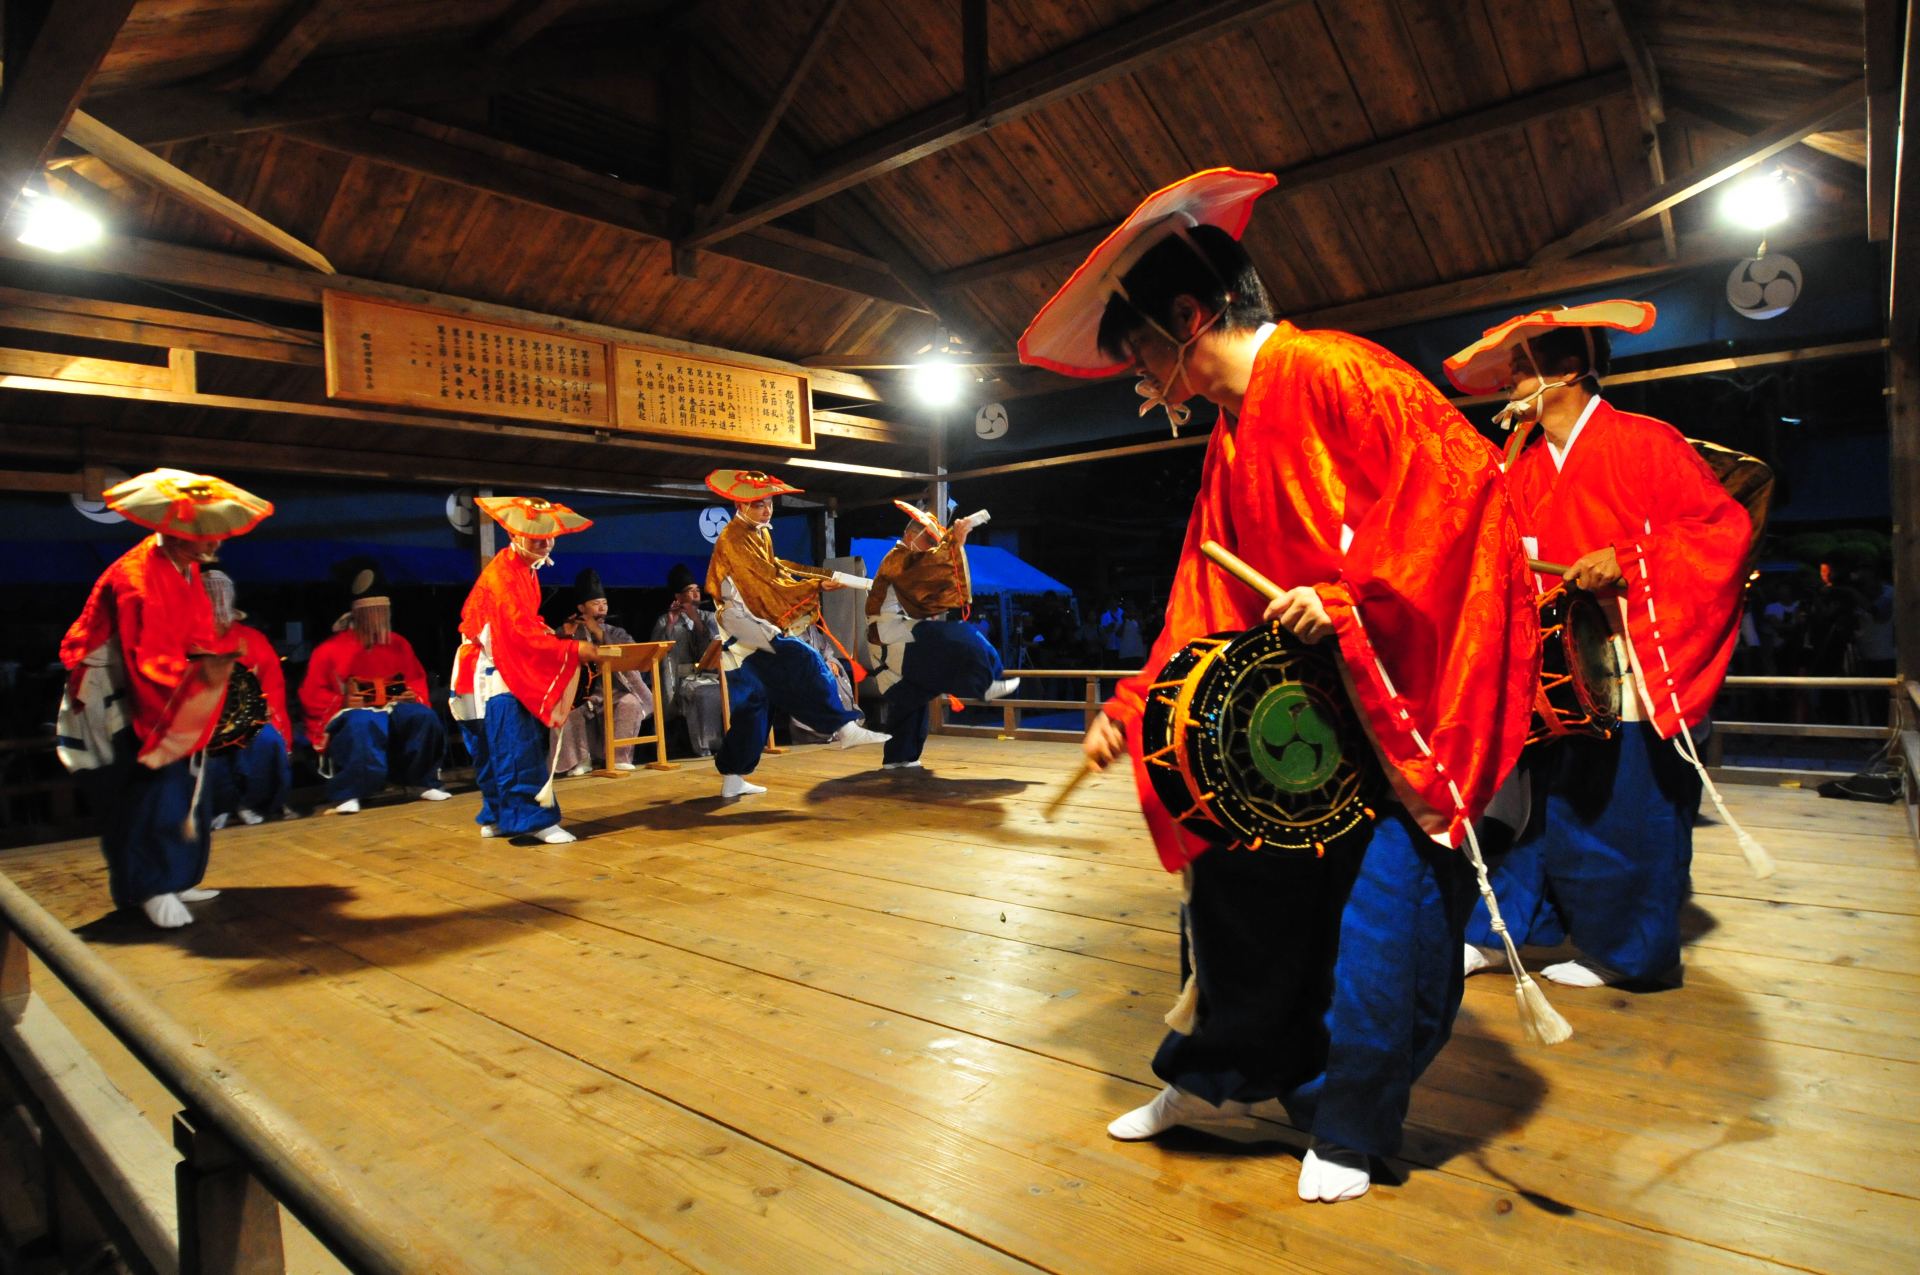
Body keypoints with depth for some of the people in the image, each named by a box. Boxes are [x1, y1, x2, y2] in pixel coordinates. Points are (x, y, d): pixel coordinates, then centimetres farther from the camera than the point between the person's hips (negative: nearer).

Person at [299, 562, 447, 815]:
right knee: (363, 724, -40)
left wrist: (415, 696, 0)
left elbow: (417, 680, 21)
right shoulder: (330, 650, 3)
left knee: (425, 717, -27)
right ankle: (345, 794, -29)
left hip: (393, 710, 4)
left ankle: (421, 782, -8)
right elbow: (311, 695, 3)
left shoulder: (398, 644, 13)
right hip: (351, 713, -4)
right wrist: (342, 702, -13)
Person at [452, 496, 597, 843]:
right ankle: (535, 819, -12)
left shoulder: (525, 570, 11)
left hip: (512, 672, 9)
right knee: (520, 750, -12)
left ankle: (497, 817, 21)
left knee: (497, 752, 14)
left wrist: (552, 635, 1)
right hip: (496, 674, -9)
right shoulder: (502, 573, -19)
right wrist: (572, 649, -27)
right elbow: (521, 631, -26)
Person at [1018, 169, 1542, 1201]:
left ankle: (1348, 1126, 20)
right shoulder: (1229, 442, 14)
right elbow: (1201, 600, 13)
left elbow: (1459, 472, -20)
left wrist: (1350, 595, -24)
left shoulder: (1332, 371, -10)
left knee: (1383, 903, 0)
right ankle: (1218, 1077, 28)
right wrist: (1132, 706, 7)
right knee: (1244, 879, 8)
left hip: (1403, 689, -7)